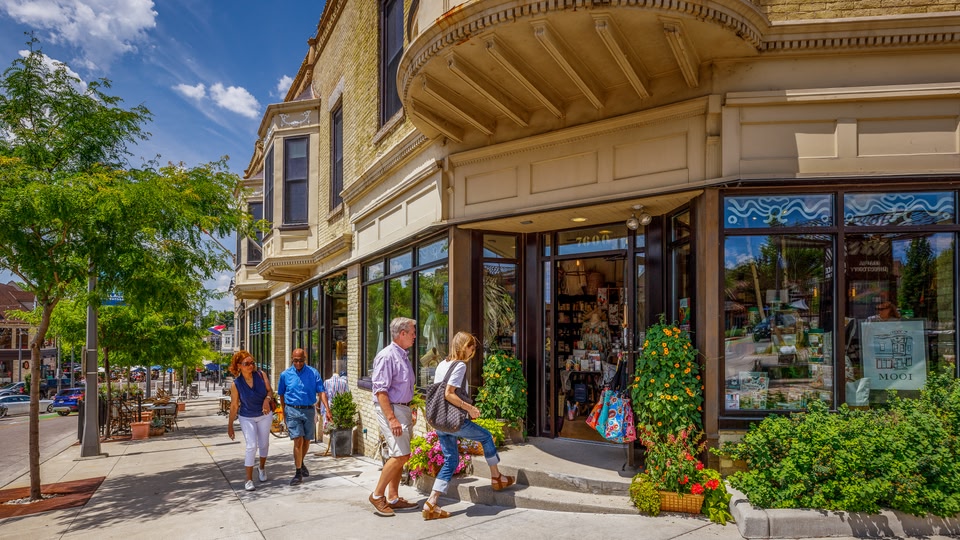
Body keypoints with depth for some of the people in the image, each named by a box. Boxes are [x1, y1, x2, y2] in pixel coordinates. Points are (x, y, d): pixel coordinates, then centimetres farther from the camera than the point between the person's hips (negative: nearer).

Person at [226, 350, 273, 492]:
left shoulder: (260, 375, -12)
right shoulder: (236, 384, -16)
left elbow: (269, 390, -2)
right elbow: (234, 406, -9)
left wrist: (267, 399, -24)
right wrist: (230, 426, -4)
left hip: (265, 415, 3)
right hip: (247, 418, -2)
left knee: (264, 444, 15)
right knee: (251, 446, -12)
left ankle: (262, 468, 43)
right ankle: (249, 480, -3)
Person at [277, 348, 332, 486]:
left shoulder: (313, 373, -1)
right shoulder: (285, 375, 0)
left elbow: (321, 392, -5)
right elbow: (281, 395, 11)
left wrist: (327, 410, -15)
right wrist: (284, 414, 11)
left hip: (309, 410, 2)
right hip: (293, 411, -1)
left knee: (306, 440, 13)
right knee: (298, 440, -10)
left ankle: (301, 463, 39)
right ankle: (298, 473, -2)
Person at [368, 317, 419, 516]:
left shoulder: (403, 356, 14)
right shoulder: (387, 356, -15)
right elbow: (380, 390, -21)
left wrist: (410, 410, 23)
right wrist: (392, 418, -26)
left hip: (402, 409, 10)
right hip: (390, 409, -10)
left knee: (399, 456, 11)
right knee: (401, 455, -13)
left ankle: (393, 498, 19)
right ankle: (377, 495, -1)